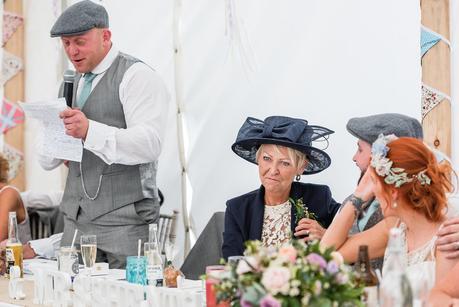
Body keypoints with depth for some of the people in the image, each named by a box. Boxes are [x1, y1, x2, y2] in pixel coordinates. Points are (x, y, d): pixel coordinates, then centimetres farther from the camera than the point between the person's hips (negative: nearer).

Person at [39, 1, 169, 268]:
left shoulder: (136, 76, -6)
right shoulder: (73, 84, 17)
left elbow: (150, 144, -20)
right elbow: (47, 161, 16)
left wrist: (90, 131, -31)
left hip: (122, 219, -6)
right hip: (76, 217, 7)